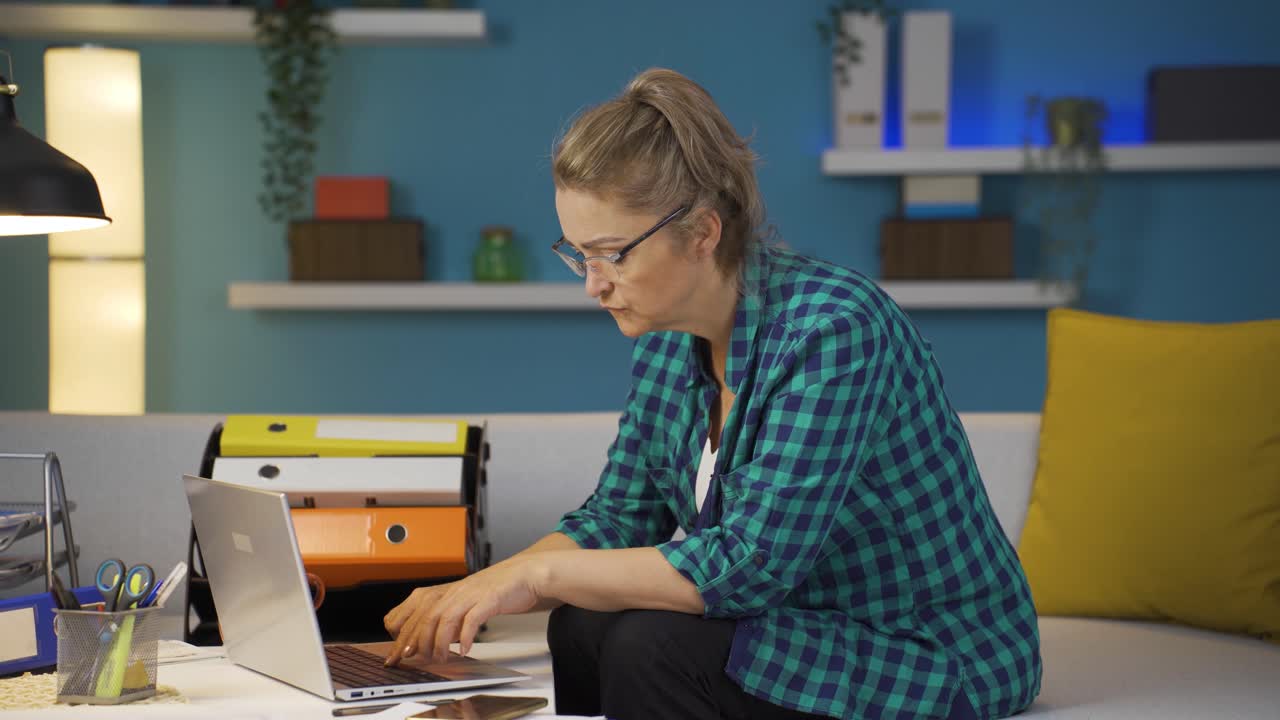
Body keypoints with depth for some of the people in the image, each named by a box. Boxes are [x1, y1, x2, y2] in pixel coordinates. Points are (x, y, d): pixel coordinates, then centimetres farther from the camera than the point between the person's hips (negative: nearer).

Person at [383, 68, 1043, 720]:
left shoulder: (835, 330, -26)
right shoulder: (666, 339, -2)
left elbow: (752, 563, -30)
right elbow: (619, 520, 4)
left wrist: (541, 572, -26)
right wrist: (474, 594, -11)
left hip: (936, 664, -7)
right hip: (804, 624, 7)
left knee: (651, 648, -24)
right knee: (581, 628, -13)